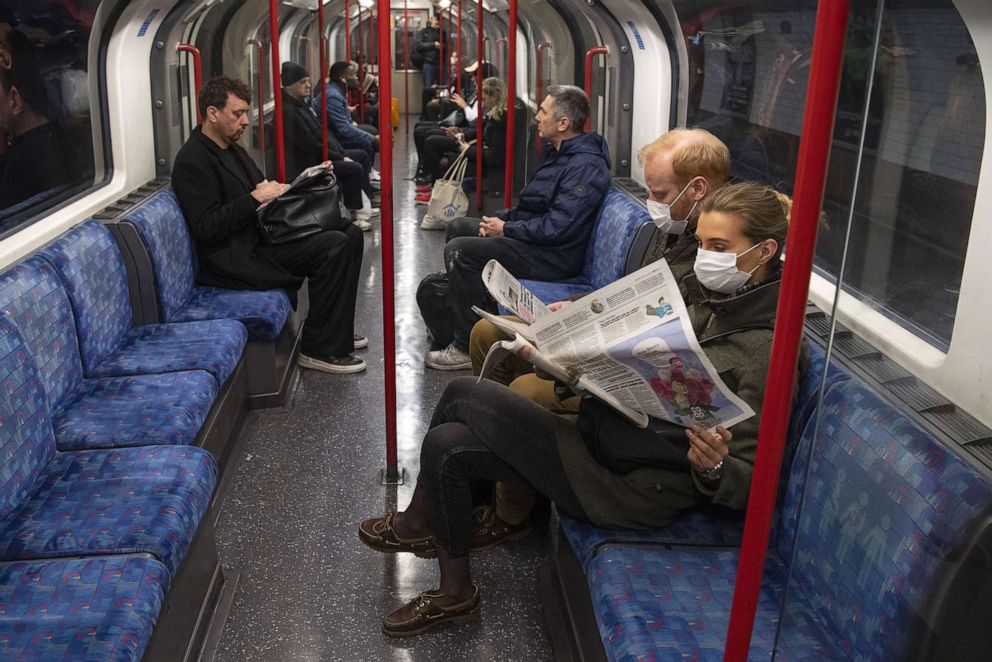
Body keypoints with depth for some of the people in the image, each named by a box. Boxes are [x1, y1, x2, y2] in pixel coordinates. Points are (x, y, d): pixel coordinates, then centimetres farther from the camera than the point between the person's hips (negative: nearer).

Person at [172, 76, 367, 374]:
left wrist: (277, 190, 3)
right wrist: (256, 198, -21)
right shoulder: (192, 160, -13)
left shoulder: (232, 148, 17)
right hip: (236, 256, -10)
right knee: (335, 247, -23)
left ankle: (336, 328, 13)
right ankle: (320, 349, -14)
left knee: (350, 234, 3)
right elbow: (206, 228, -21)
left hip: (259, 234, 10)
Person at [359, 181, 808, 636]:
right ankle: (454, 594, 20)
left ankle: (417, 521, 19)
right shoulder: (704, 298, 8)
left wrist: (712, 469, -37)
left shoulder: (768, 349, -16)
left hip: (638, 488, -8)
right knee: (446, 445, -2)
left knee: (463, 395, -9)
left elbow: (748, 485, -15)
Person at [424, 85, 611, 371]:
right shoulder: (561, 154, 12)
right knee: (457, 227, 16)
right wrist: (502, 218, 3)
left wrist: (506, 229, -16)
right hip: (536, 237, 11)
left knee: (459, 250, -22)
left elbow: (557, 227, -28)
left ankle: (468, 348, -15)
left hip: (553, 257, -11)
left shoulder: (585, 166, -22)